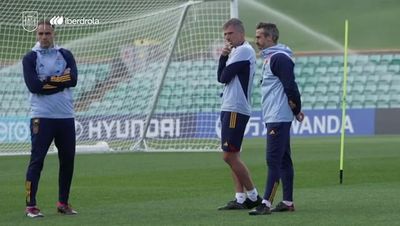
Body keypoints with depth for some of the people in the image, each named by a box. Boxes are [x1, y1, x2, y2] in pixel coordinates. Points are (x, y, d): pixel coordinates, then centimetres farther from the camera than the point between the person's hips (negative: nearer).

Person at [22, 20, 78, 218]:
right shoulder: (30, 58, 0)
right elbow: (33, 86, -14)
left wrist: (48, 81, -12)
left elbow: (73, 80, -7)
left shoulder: (65, 55, 9)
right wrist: (60, 79, -9)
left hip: (66, 116, 4)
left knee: (68, 160, 8)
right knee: (36, 160, -6)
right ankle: (30, 205, -6)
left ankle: (63, 203, 19)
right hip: (41, 117, -4)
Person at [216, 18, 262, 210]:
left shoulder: (243, 51, -12)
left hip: (236, 110, -10)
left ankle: (253, 196, -6)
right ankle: (240, 198, 7)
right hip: (230, 108, 10)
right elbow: (221, 77, 15)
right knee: (232, 156, 8)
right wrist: (223, 56, 1)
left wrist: (226, 59, 7)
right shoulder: (236, 51, 19)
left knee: (229, 156, -10)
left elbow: (223, 77, -13)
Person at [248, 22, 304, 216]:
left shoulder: (279, 58, -14)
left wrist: (296, 110, -9)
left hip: (278, 119, -10)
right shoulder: (269, 58, 18)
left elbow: (290, 87, -18)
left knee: (273, 160, -12)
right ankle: (287, 202, 15)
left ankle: (266, 203, -15)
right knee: (283, 161, 11)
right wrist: (296, 110, 16)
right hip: (273, 118, 10)